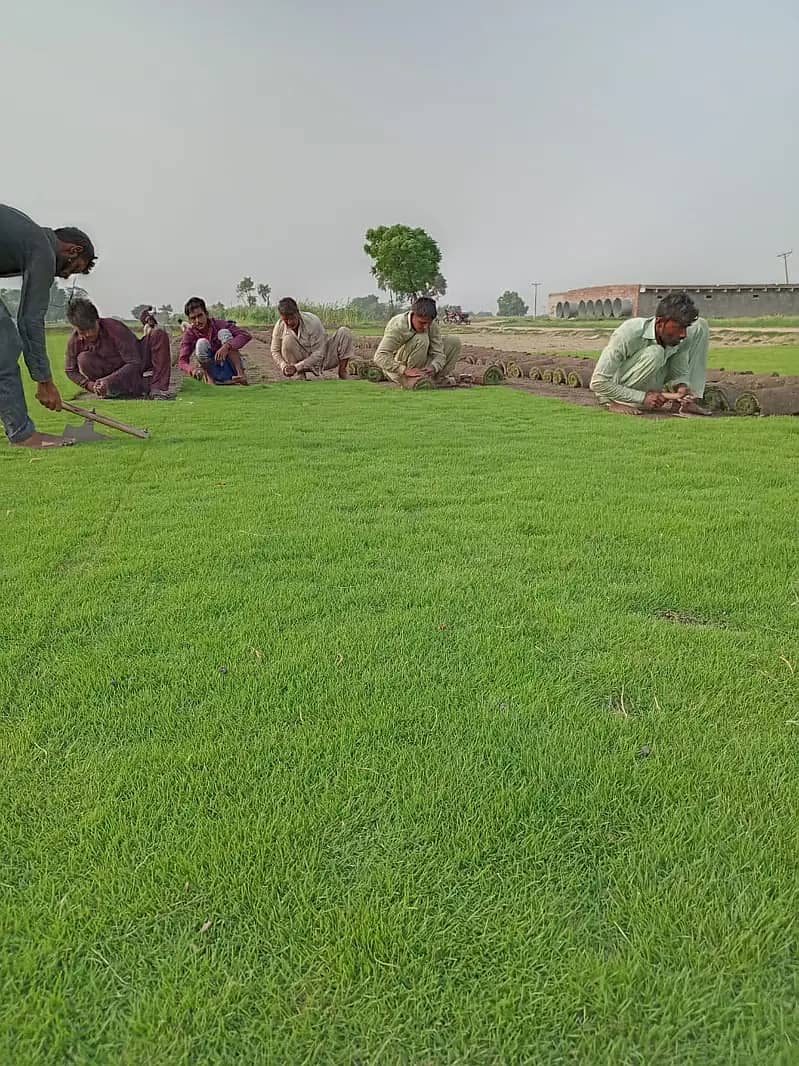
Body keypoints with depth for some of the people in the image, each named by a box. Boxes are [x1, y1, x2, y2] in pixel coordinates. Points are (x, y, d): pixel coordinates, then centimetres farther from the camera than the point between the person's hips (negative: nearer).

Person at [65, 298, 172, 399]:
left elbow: (135, 363, -28)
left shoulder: (114, 328, -28)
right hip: (112, 373, 3)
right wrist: (90, 385, -22)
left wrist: (108, 381, -37)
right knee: (83, 359, -28)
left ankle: (158, 388, -30)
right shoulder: (74, 342, -16)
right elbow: (70, 371, -1)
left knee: (159, 334, -25)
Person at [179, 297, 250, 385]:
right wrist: (193, 369, -41)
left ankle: (241, 374, -28)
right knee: (201, 343, -20)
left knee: (223, 332, -19)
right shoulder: (189, 335, -8)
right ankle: (209, 380, -23)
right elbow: (182, 362, -17)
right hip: (214, 375, 0)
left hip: (231, 371, 0)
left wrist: (227, 346, -36)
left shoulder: (219, 324, -10)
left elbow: (246, 335, -20)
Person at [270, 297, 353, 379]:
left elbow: (319, 354, -25)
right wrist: (283, 366, -26)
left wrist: (296, 367, -34)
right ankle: (300, 375, -15)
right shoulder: (280, 326, -15)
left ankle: (342, 371, -10)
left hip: (321, 359, -1)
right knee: (288, 339, -28)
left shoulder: (313, 322, -25)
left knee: (344, 332, -19)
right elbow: (275, 351, -4)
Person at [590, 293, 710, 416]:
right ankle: (615, 402, -16)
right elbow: (597, 383, -31)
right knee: (654, 353, -36)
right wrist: (643, 397, -33)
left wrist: (681, 386, -25)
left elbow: (679, 373, 1)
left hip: (651, 389, 6)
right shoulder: (629, 334, -30)